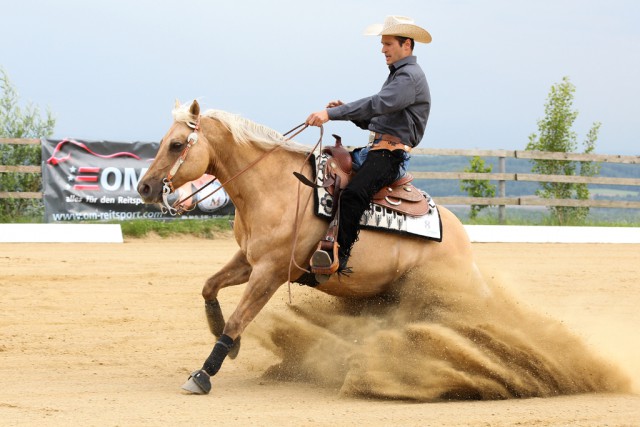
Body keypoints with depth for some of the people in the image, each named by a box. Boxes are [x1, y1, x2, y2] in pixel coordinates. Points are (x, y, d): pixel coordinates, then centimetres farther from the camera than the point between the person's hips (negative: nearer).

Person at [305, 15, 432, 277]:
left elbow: (377, 104, -24)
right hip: (375, 149, 11)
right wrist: (345, 109, 6)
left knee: (352, 195, -32)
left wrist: (331, 114, -28)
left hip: (391, 154, -11)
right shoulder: (397, 75, 25)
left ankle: (338, 257, -37)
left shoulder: (410, 77, -9)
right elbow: (371, 120, 25)